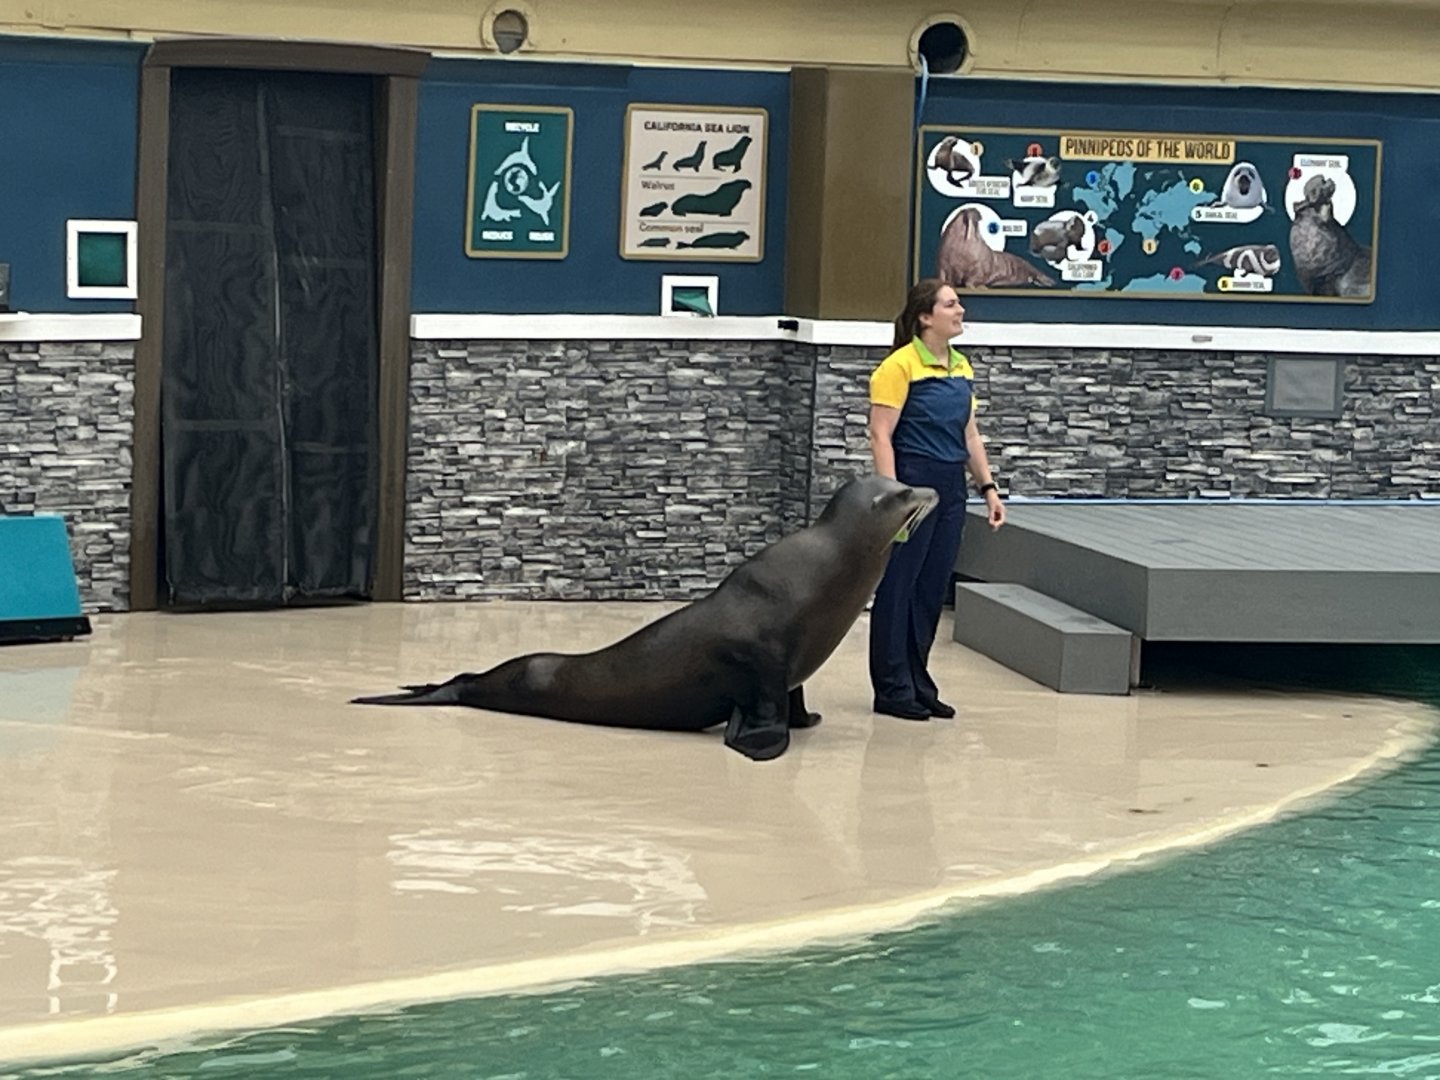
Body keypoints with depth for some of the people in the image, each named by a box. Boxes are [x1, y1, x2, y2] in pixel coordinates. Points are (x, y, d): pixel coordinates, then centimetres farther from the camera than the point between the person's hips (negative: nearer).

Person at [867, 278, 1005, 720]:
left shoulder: (962, 368, 11)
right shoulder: (900, 367, -11)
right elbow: (881, 436, -14)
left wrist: (988, 487, 12)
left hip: (949, 490, 7)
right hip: (912, 484, -7)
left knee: (932, 592, 10)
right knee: (898, 588, 0)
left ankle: (918, 685, 18)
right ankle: (893, 690, 6)